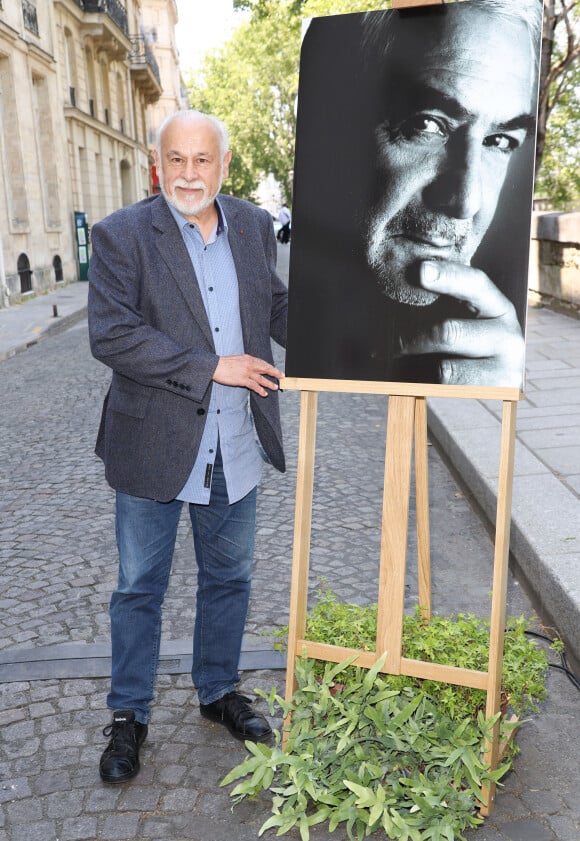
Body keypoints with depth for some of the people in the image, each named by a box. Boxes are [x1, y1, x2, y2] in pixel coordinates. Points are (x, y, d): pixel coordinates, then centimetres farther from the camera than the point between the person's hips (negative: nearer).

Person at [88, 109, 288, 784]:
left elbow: (277, 306, 17)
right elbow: (110, 335, -19)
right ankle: (128, 715, 32)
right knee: (139, 587, 11)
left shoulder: (254, 227, 5)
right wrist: (212, 368, -21)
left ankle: (218, 691, 41)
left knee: (228, 578, 18)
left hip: (235, 446, 4)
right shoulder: (120, 235, -10)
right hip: (154, 446, -4)